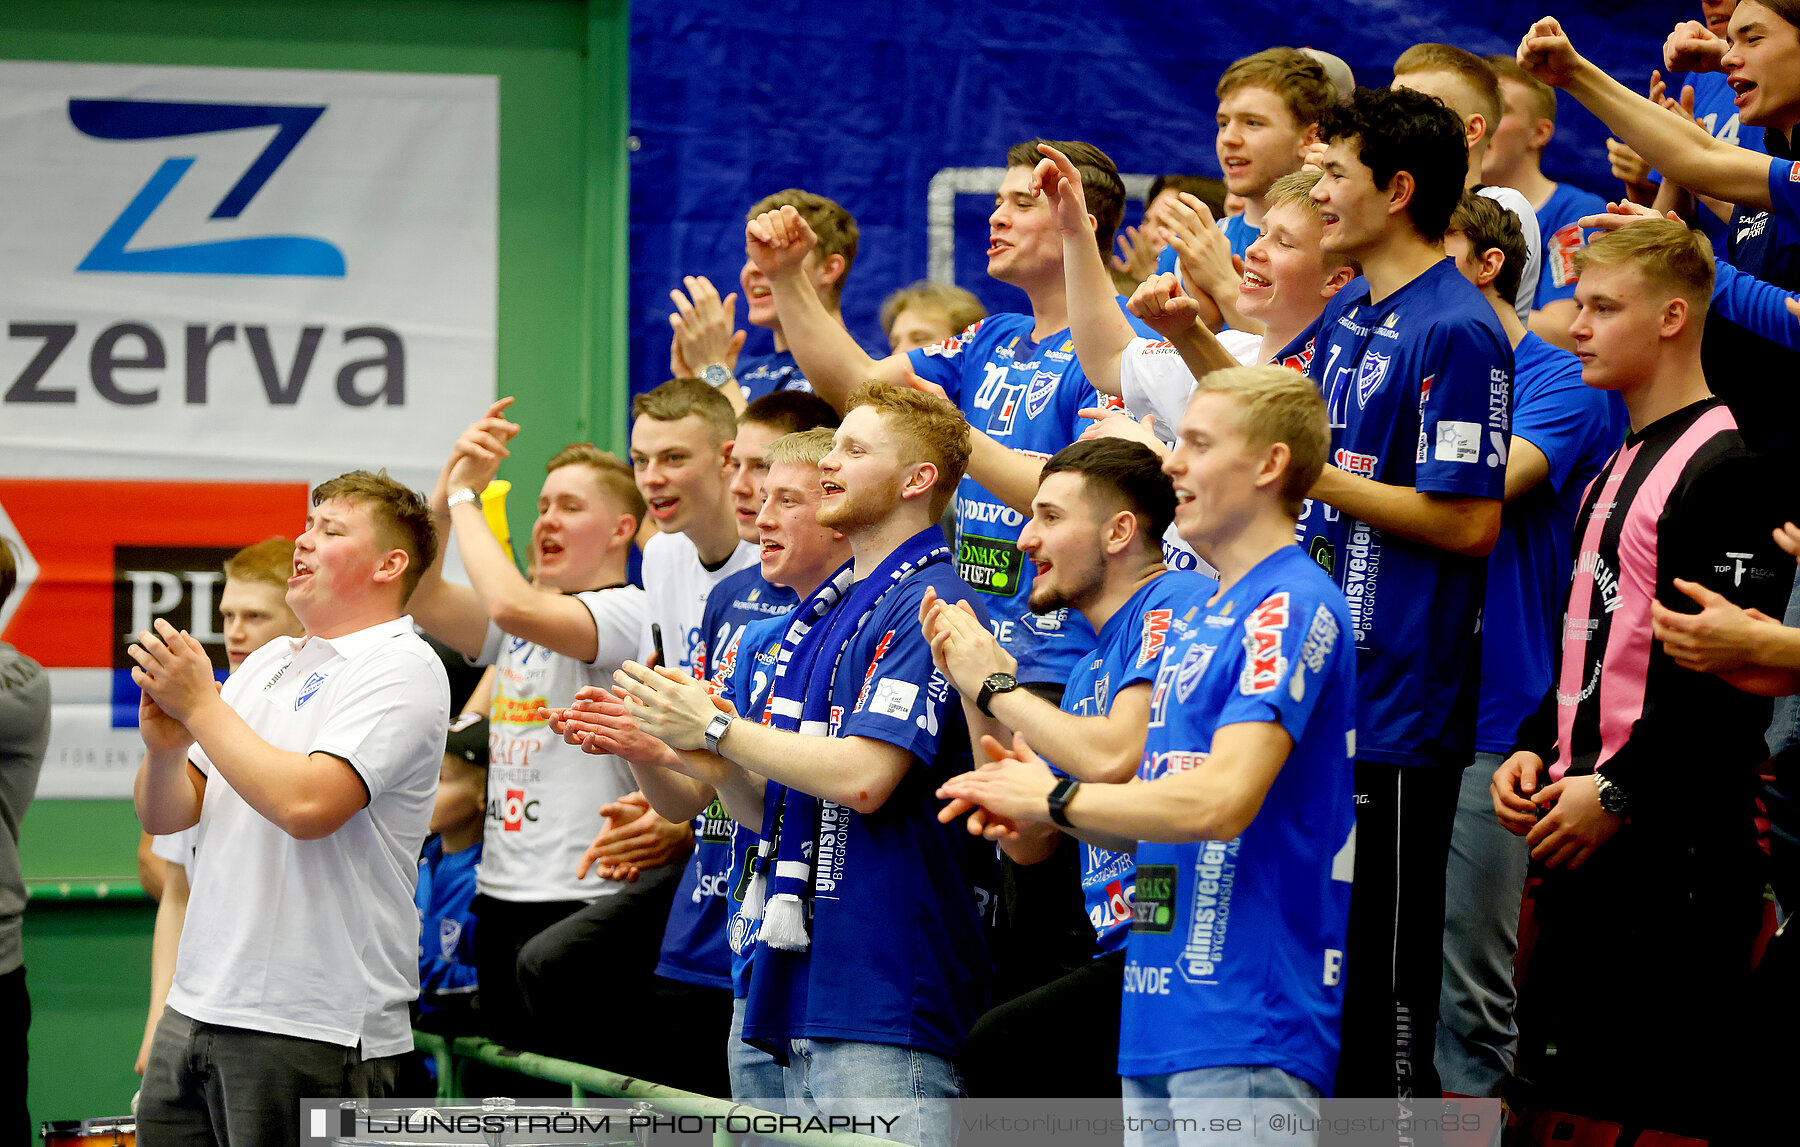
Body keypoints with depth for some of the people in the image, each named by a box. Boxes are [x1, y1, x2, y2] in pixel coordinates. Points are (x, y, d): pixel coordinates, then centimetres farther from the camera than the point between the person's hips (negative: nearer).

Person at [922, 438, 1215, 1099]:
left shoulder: (1181, 603, -5)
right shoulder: (1090, 669, 23)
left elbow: (1116, 759, -19)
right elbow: (1029, 844, 21)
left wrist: (997, 687, -3)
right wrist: (975, 699, 14)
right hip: (1121, 954, 9)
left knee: (998, 1052, -21)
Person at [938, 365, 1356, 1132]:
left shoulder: (1294, 609, -12)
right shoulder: (1195, 619, 19)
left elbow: (1222, 801, -23)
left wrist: (1056, 801, -9)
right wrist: (1034, 798, 4)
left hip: (1246, 1019, -10)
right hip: (1160, 1015, 10)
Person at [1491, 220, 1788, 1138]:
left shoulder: (1728, 468, -12)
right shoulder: (1617, 468, 18)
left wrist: (1619, 790, -18)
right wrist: (1538, 749, 9)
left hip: (1675, 838, -10)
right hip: (1585, 825, 10)